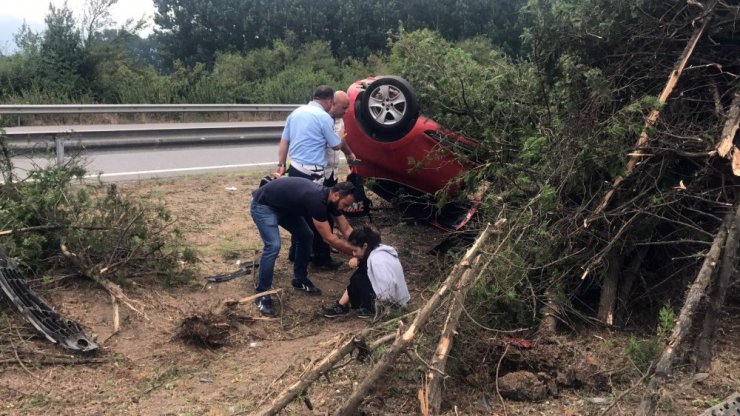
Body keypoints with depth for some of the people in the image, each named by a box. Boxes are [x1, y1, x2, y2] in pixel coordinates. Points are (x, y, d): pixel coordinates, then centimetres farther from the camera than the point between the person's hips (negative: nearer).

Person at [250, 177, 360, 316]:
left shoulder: (329, 199, -6)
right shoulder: (317, 200, -33)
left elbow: (347, 229, 1)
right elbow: (329, 238, -28)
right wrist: (356, 252, -20)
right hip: (263, 206, -10)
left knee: (305, 236, 9)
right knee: (273, 245, -23)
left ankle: (300, 280, 25)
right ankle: (262, 295, -12)